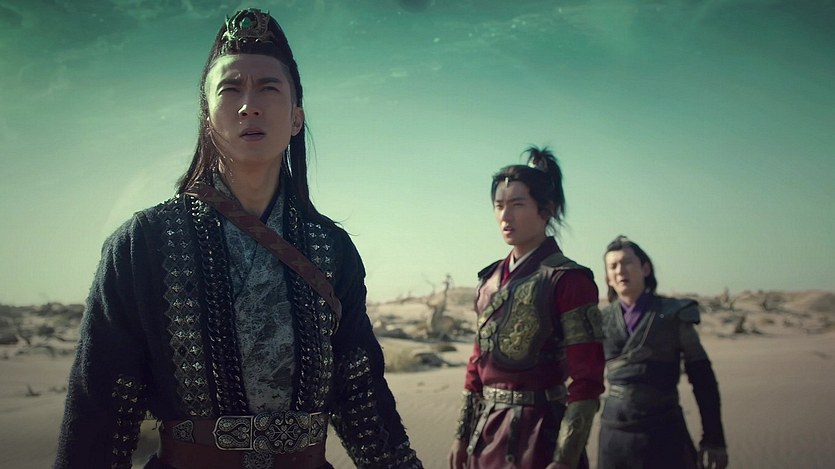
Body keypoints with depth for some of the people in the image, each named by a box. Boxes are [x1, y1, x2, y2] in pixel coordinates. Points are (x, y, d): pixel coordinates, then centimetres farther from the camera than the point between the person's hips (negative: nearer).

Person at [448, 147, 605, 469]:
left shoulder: (568, 280, -12)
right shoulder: (490, 278, 8)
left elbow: (587, 381, -14)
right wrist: (463, 434, 12)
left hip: (539, 433, -6)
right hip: (487, 432, 6)